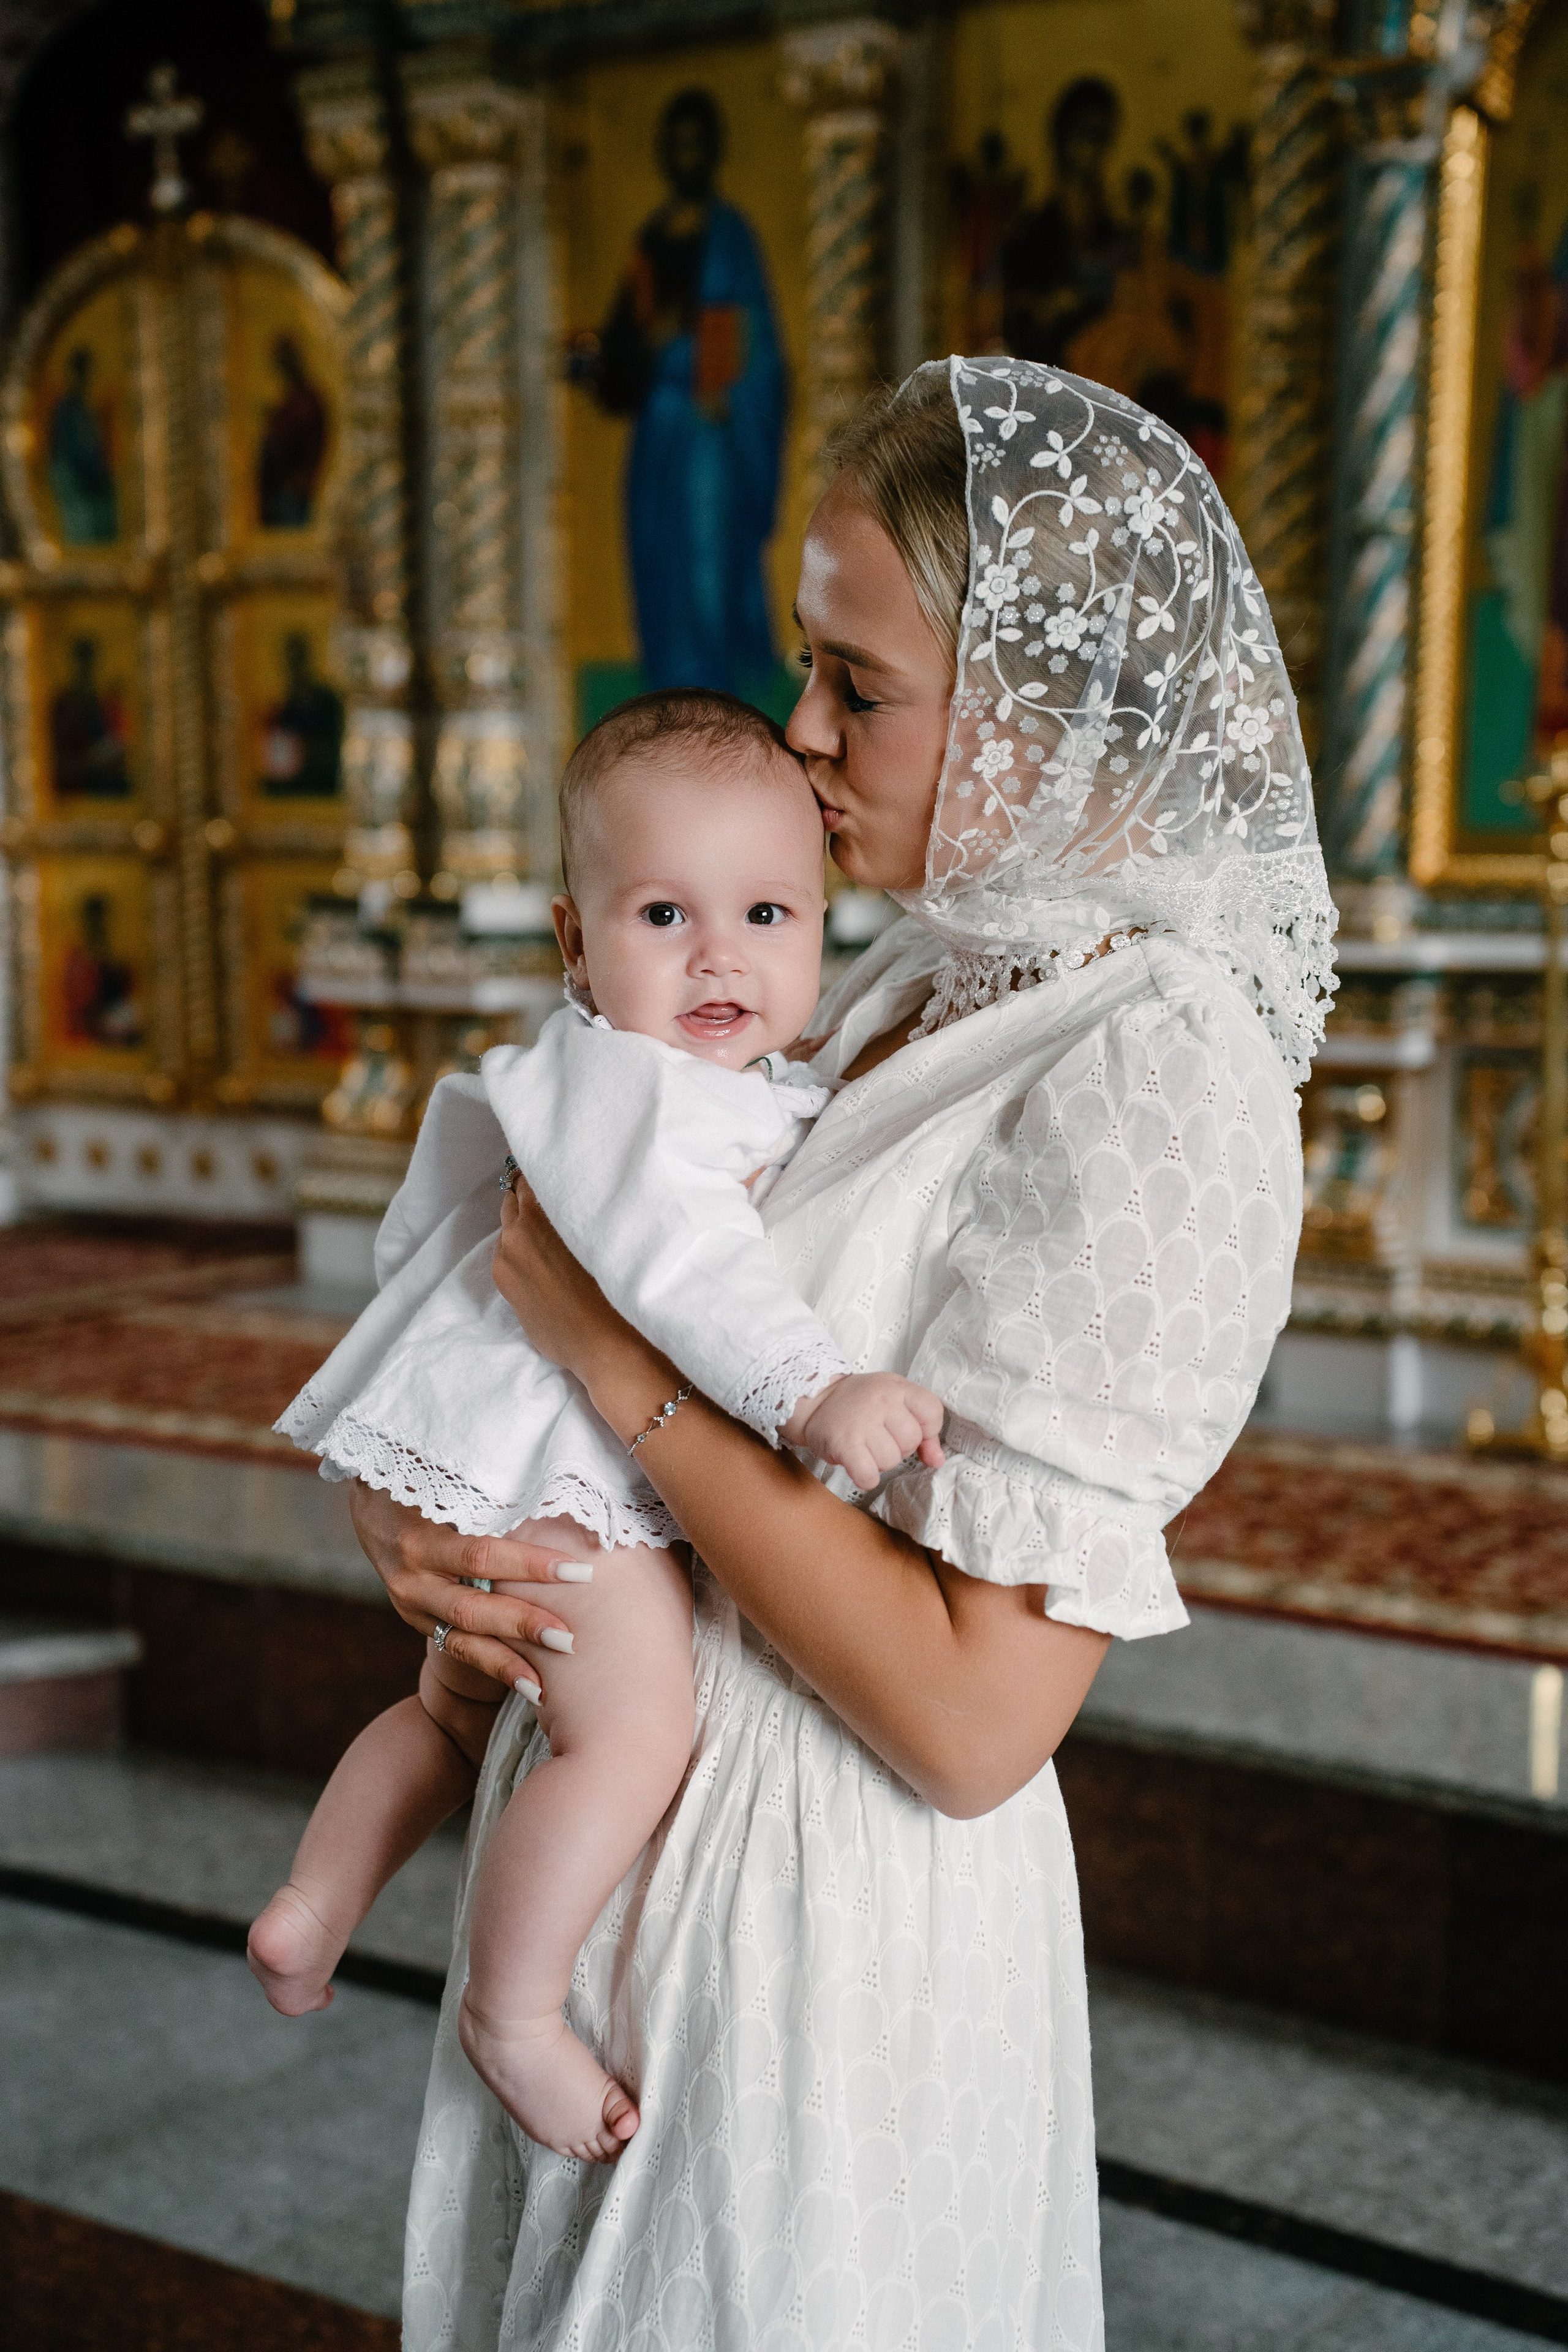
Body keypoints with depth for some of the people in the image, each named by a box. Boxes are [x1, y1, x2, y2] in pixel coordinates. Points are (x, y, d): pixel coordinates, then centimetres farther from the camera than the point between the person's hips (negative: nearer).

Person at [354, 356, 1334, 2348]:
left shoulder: (1153, 1086, -21)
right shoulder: (912, 991, 4)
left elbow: (975, 1715, -25)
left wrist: (616, 1354, -20)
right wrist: (393, 1493, -9)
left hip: (832, 1918, -8)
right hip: (638, 1805, 8)